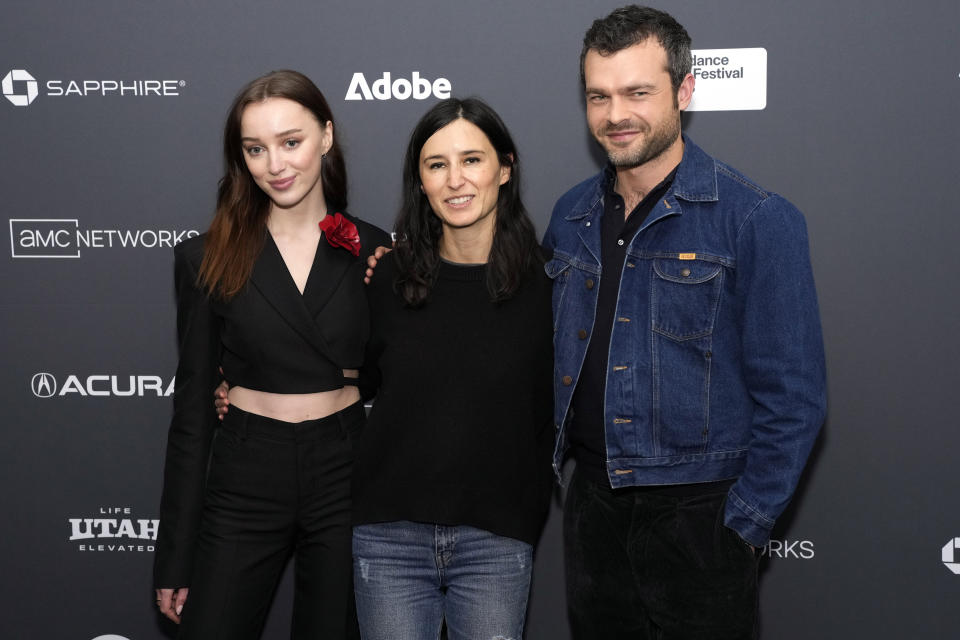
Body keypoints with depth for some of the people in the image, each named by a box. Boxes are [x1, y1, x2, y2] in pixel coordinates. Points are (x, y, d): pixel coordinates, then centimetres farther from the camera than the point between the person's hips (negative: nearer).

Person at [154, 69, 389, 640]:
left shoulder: (372, 251, 0)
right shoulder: (209, 259, -2)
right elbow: (192, 405, 0)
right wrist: (175, 556, 0)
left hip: (345, 480, 1)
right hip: (246, 482, 0)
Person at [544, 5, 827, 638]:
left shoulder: (758, 219, -12)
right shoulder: (572, 215, 5)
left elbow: (792, 396, -12)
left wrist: (744, 526, -12)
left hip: (698, 513, -5)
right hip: (593, 504, 5)